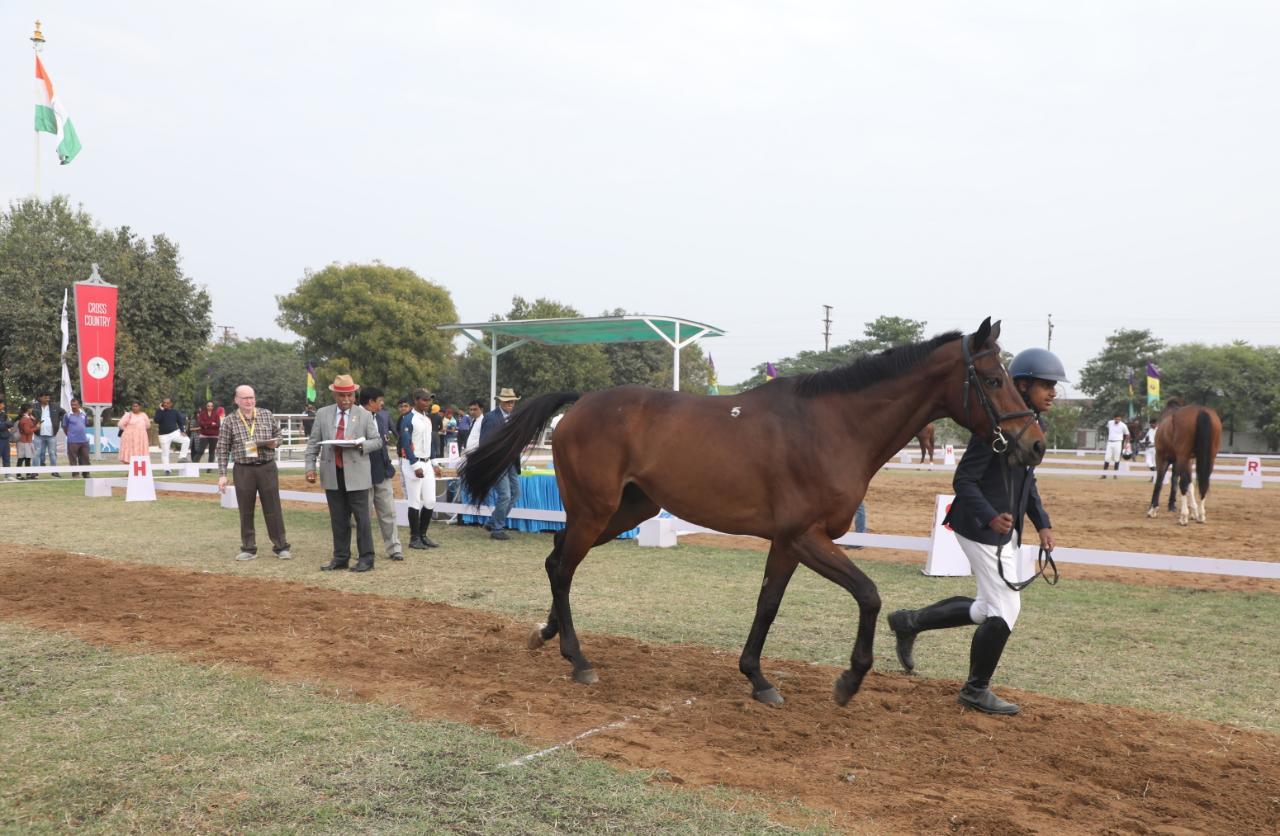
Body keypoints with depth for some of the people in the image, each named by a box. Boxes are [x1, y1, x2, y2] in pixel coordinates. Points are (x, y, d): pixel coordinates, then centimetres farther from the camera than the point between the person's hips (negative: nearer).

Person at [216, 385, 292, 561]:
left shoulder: (267, 416, 6)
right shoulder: (229, 422, 1)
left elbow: (278, 436, 15)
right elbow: (223, 450, 2)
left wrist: (274, 443, -9)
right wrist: (222, 475, -4)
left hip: (267, 468, 1)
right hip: (243, 470, 0)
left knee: (273, 510, 3)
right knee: (246, 512, 7)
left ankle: (281, 547, 10)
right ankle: (248, 548, 18)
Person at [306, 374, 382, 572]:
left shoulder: (364, 415, 2)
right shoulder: (322, 414, 7)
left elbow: (377, 441, 4)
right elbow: (313, 443, 9)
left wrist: (360, 445, -15)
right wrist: (310, 467, 0)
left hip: (356, 475, -3)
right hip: (332, 475, 3)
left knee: (361, 517, -1)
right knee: (338, 519, 10)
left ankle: (366, 559, 6)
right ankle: (340, 558, 18)